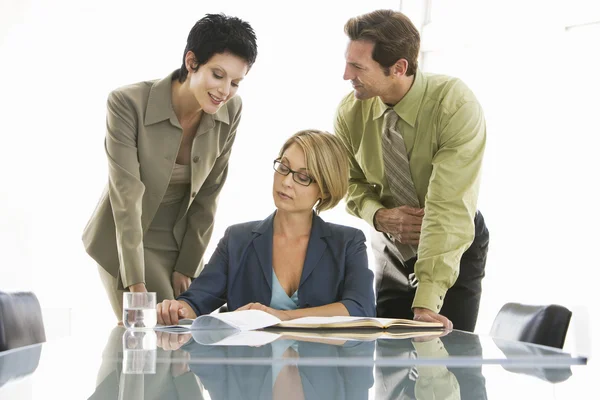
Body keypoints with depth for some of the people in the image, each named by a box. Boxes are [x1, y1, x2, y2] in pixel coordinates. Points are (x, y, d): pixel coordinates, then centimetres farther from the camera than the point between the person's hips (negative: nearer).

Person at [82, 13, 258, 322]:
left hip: (181, 243, 4)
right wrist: (136, 284, -29)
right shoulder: (128, 103, -23)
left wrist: (188, 265, -3)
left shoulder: (230, 111, -10)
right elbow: (126, 196, -26)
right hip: (125, 243, -4)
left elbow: (208, 194, -2)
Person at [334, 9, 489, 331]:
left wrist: (426, 303, -42)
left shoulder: (456, 105, -29)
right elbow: (351, 181, 2)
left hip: (455, 248, -3)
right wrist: (378, 215, -23)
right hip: (391, 248, 4)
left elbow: (447, 206, -36)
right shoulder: (350, 111, -15)